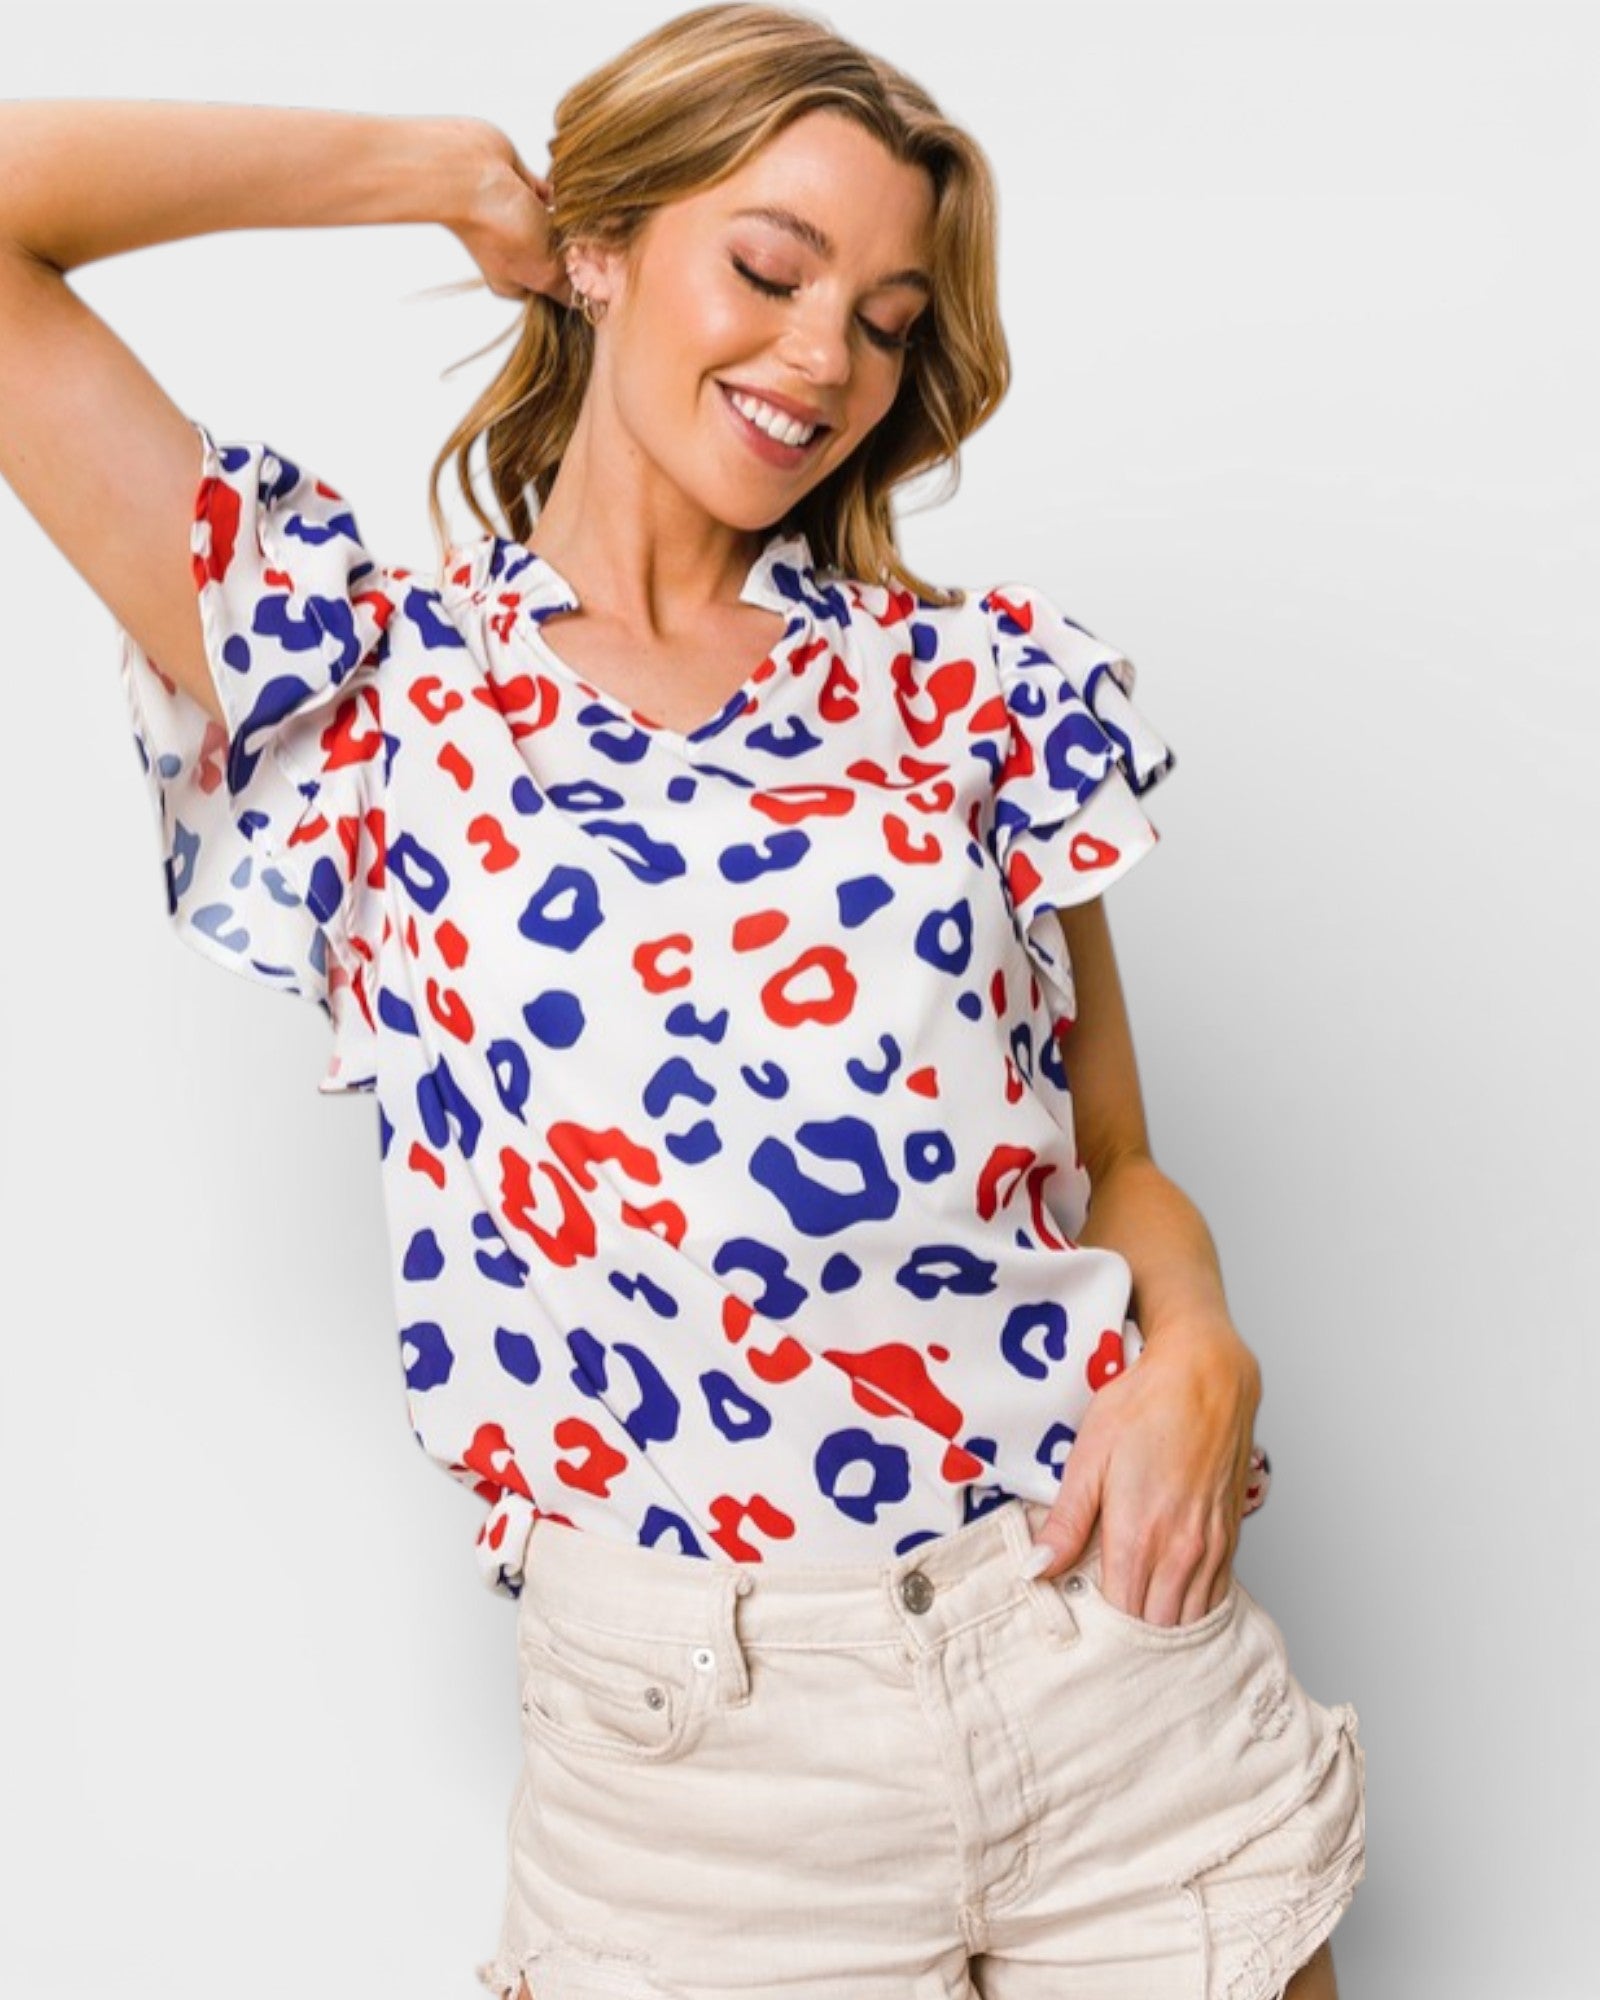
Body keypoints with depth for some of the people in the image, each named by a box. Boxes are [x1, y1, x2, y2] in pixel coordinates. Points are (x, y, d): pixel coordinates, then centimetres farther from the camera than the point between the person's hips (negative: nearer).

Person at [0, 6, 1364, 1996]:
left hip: (1121, 1657, 3)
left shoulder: (976, 684, 7)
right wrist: (455, 169, 3)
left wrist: (1195, 1351, -10)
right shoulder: (372, 685, 1)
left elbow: (1116, 1159, 10)